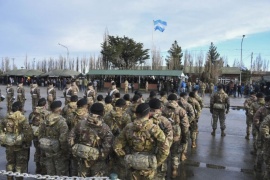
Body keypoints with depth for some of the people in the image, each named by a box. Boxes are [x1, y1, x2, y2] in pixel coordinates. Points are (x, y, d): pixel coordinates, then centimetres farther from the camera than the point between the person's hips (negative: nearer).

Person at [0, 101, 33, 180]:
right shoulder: (22, 119, -16)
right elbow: (28, 132, -20)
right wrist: (27, 143, -6)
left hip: (9, 146, 4)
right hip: (20, 146, -4)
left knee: (10, 163, 22)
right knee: (20, 165, 10)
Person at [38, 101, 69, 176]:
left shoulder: (45, 120, -1)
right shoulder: (61, 121, -20)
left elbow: (40, 135, 7)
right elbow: (63, 138, -24)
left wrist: (43, 146, 18)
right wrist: (65, 151, -12)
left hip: (47, 151, 6)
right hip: (59, 152, -6)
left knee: (50, 173, 20)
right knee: (61, 173, 10)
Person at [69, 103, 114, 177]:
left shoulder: (80, 124, -9)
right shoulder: (105, 128, -19)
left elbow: (71, 139, -2)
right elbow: (107, 148, -22)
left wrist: (75, 149, 9)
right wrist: (101, 156, -4)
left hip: (82, 159, 3)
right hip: (98, 162, -3)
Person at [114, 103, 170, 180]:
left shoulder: (128, 128, -5)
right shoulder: (154, 128, -15)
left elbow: (117, 146, 0)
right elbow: (165, 148, -21)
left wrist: (126, 157, 8)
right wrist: (157, 162, -9)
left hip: (133, 166, 2)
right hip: (149, 168, -2)